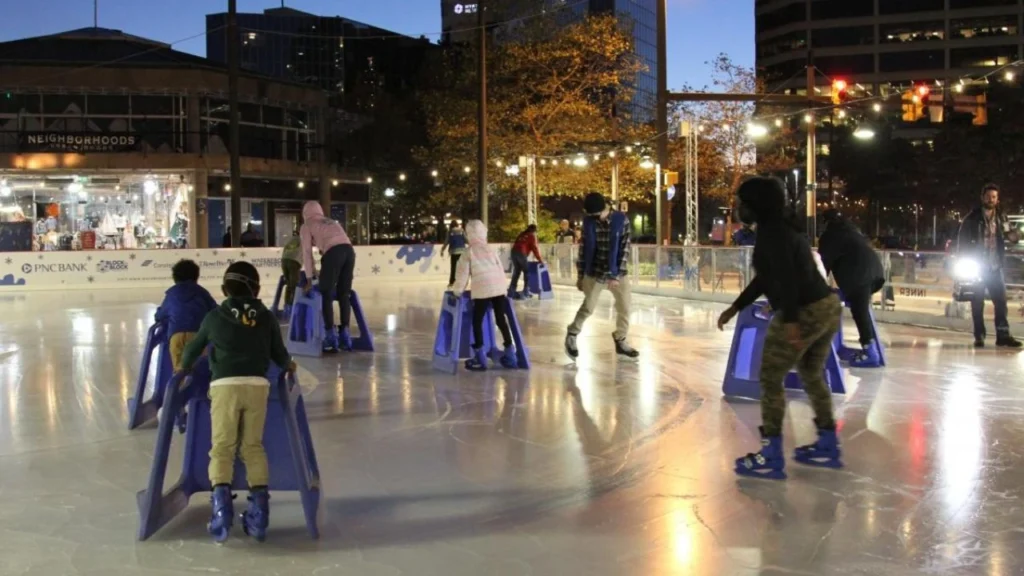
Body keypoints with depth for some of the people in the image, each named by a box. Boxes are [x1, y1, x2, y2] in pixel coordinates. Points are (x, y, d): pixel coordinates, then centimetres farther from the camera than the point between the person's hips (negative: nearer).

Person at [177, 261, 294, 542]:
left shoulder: (214, 317, 10)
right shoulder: (268, 318, 11)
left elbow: (194, 348, 23)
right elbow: (279, 353, 18)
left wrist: (184, 368, 43)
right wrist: (288, 366, 41)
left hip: (224, 385, -2)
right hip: (258, 385, 2)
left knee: (222, 447, -1)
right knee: (253, 446, 9)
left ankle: (221, 501, -19)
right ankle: (259, 504, 2)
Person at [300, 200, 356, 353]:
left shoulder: (306, 226, 20)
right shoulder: (332, 222, 35)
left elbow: (307, 252, 14)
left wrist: (309, 279, 16)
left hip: (333, 252, -5)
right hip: (349, 250, 5)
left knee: (326, 295, 3)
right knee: (343, 294, 13)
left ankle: (331, 339, -2)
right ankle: (344, 335, 10)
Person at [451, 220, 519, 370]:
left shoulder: (469, 252, 2)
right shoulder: (491, 250, 14)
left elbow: (463, 273, -1)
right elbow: (501, 269, 17)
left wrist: (457, 290, 11)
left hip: (482, 290, -5)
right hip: (499, 288, 5)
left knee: (477, 321, 3)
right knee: (501, 320, 12)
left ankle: (480, 359, -1)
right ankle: (510, 355, 15)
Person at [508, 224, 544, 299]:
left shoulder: (522, 234, 28)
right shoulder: (532, 236, 9)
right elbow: (535, 248, 2)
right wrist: (540, 259, 4)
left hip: (514, 251, 6)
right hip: (521, 253, -6)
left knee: (516, 272, 13)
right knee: (526, 272, 3)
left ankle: (511, 292, 10)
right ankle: (526, 292, -3)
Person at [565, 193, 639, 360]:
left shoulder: (621, 220, -10)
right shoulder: (589, 222, -5)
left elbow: (624, 249, -10)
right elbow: (584, 248, 2)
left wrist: (617, 275, -16)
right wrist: (580, 275, 4)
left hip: (618, 273, 1)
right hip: (594, 273, -1)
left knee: (624, 308, 5)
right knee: (588, 307, 0)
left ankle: (620, 341, 22)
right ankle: (571, 335, 20)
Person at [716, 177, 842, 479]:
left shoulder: (770, 231, -12)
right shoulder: (782, 226, 19)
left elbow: (786, 277, -24)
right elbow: (766, 277, 24)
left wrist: (790, 320, -30)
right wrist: (735, 307, 25)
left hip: (804, 312, -10)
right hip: (827, 306, 10)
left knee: (770, 379, 1)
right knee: (812, 376, 23)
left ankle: (771, 458, 5)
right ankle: (828, 447, 32)